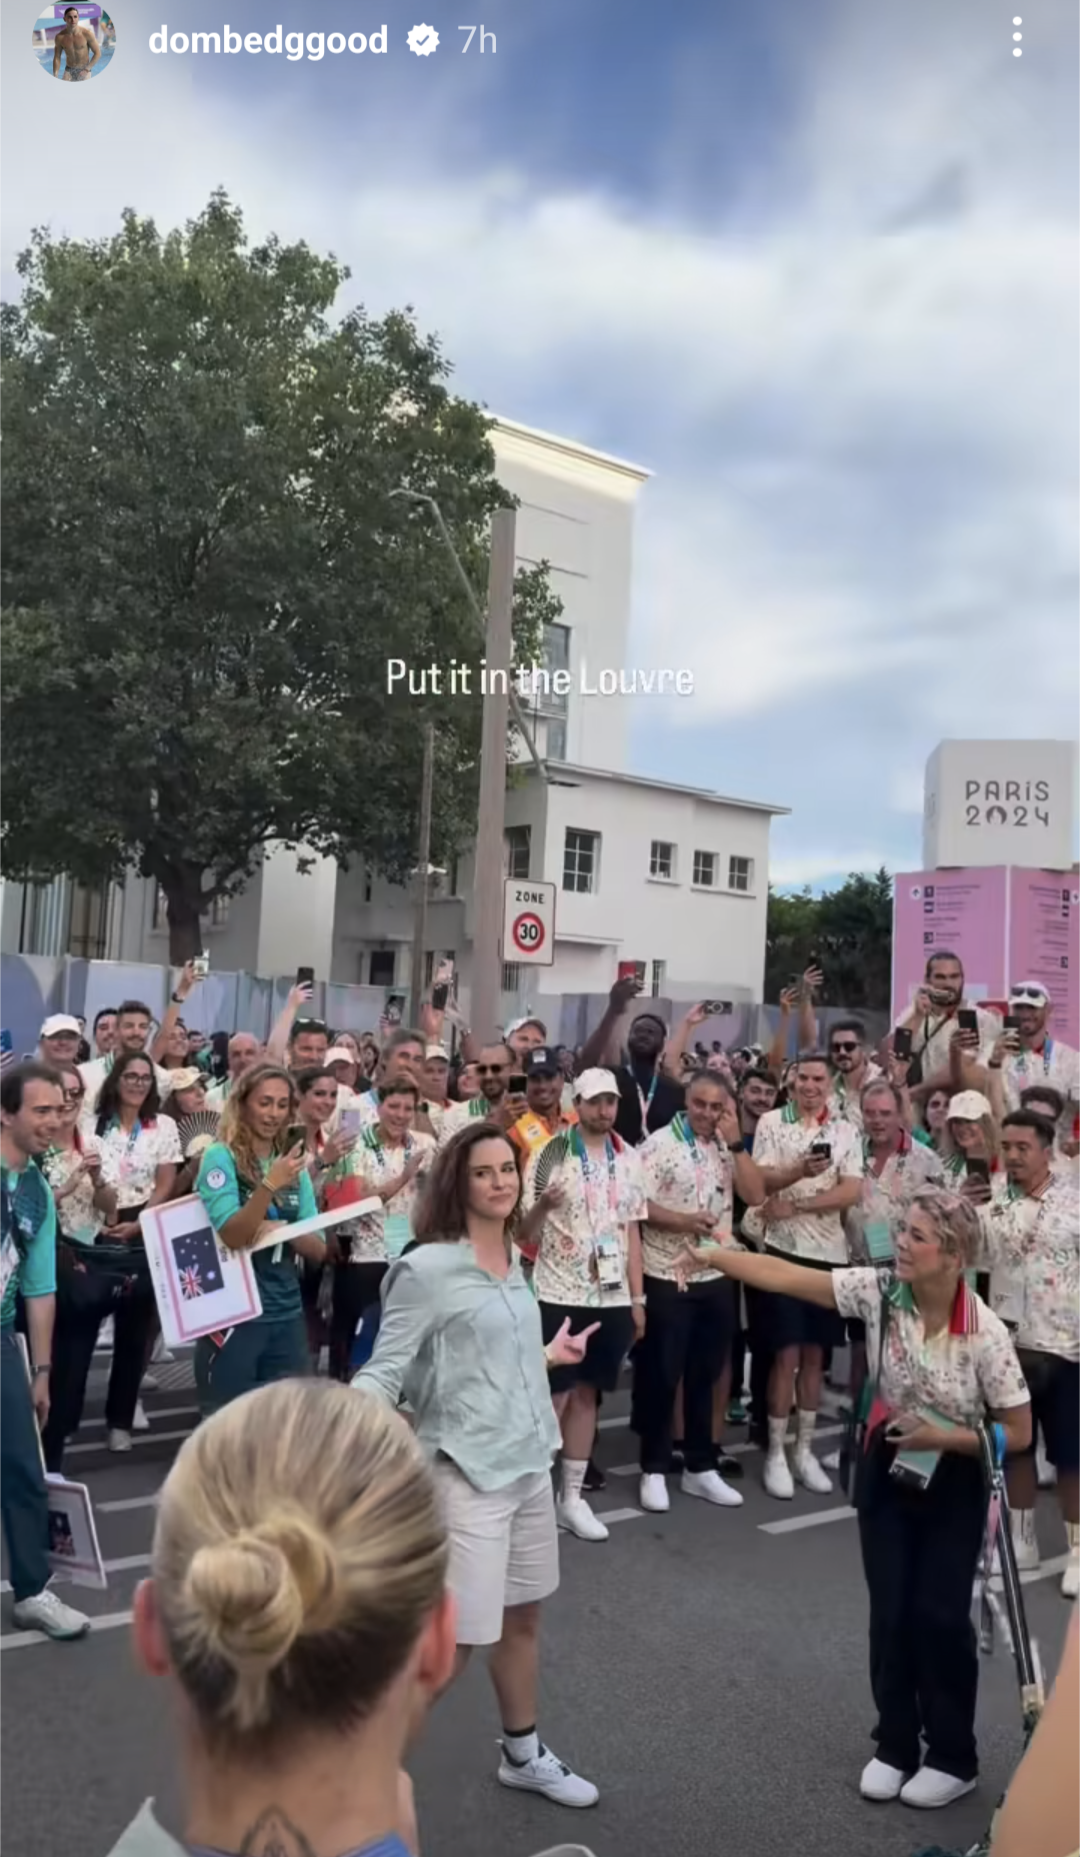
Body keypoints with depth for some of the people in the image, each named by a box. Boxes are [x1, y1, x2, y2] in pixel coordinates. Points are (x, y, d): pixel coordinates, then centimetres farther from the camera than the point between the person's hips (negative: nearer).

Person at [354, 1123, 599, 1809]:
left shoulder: (513, 1260, 6)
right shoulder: (427, 1268, -16)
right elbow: (384, 1371, -16)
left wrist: (547, 1356, 31)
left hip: (530, 1462, 8)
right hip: (467, 1471, -7)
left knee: (524, 1614, 21)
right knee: (453, 1641, -3)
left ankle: (524, 1754, 42)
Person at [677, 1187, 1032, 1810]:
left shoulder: (985, 1333, -25)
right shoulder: (879, 1291, -19)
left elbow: (1018, 1433, -16)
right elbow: (788, 1276, -21)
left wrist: (941, 1437, -25)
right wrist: (715, 1256, -28)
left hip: (954, 1480, -3)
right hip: (887, 1468, 3)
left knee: (939, 1614, 2)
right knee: (891, 1611, 9)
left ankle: (953, 1757, 25)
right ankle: (895, 1745, 28)